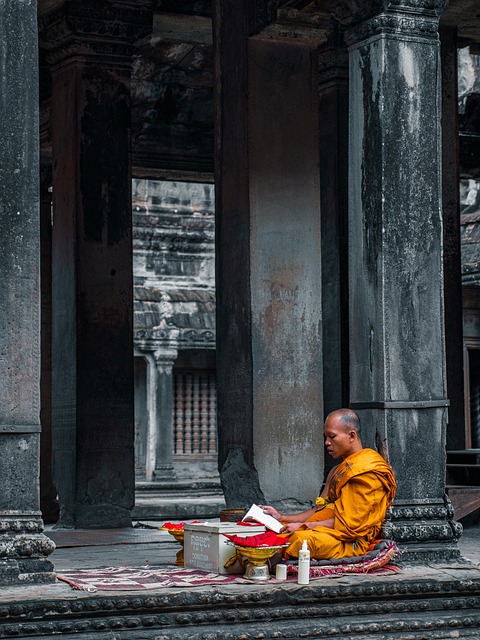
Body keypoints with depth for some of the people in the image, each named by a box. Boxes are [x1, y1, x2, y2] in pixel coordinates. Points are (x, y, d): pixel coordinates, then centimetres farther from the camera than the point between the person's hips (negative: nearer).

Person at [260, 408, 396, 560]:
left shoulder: (368, 471, -8)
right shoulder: (339, 471, 24)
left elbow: (349, 523, -15)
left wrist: (304, 526, -15)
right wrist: (282, 518, 12)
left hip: (352, 542, -9)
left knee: (302, 538, -37)